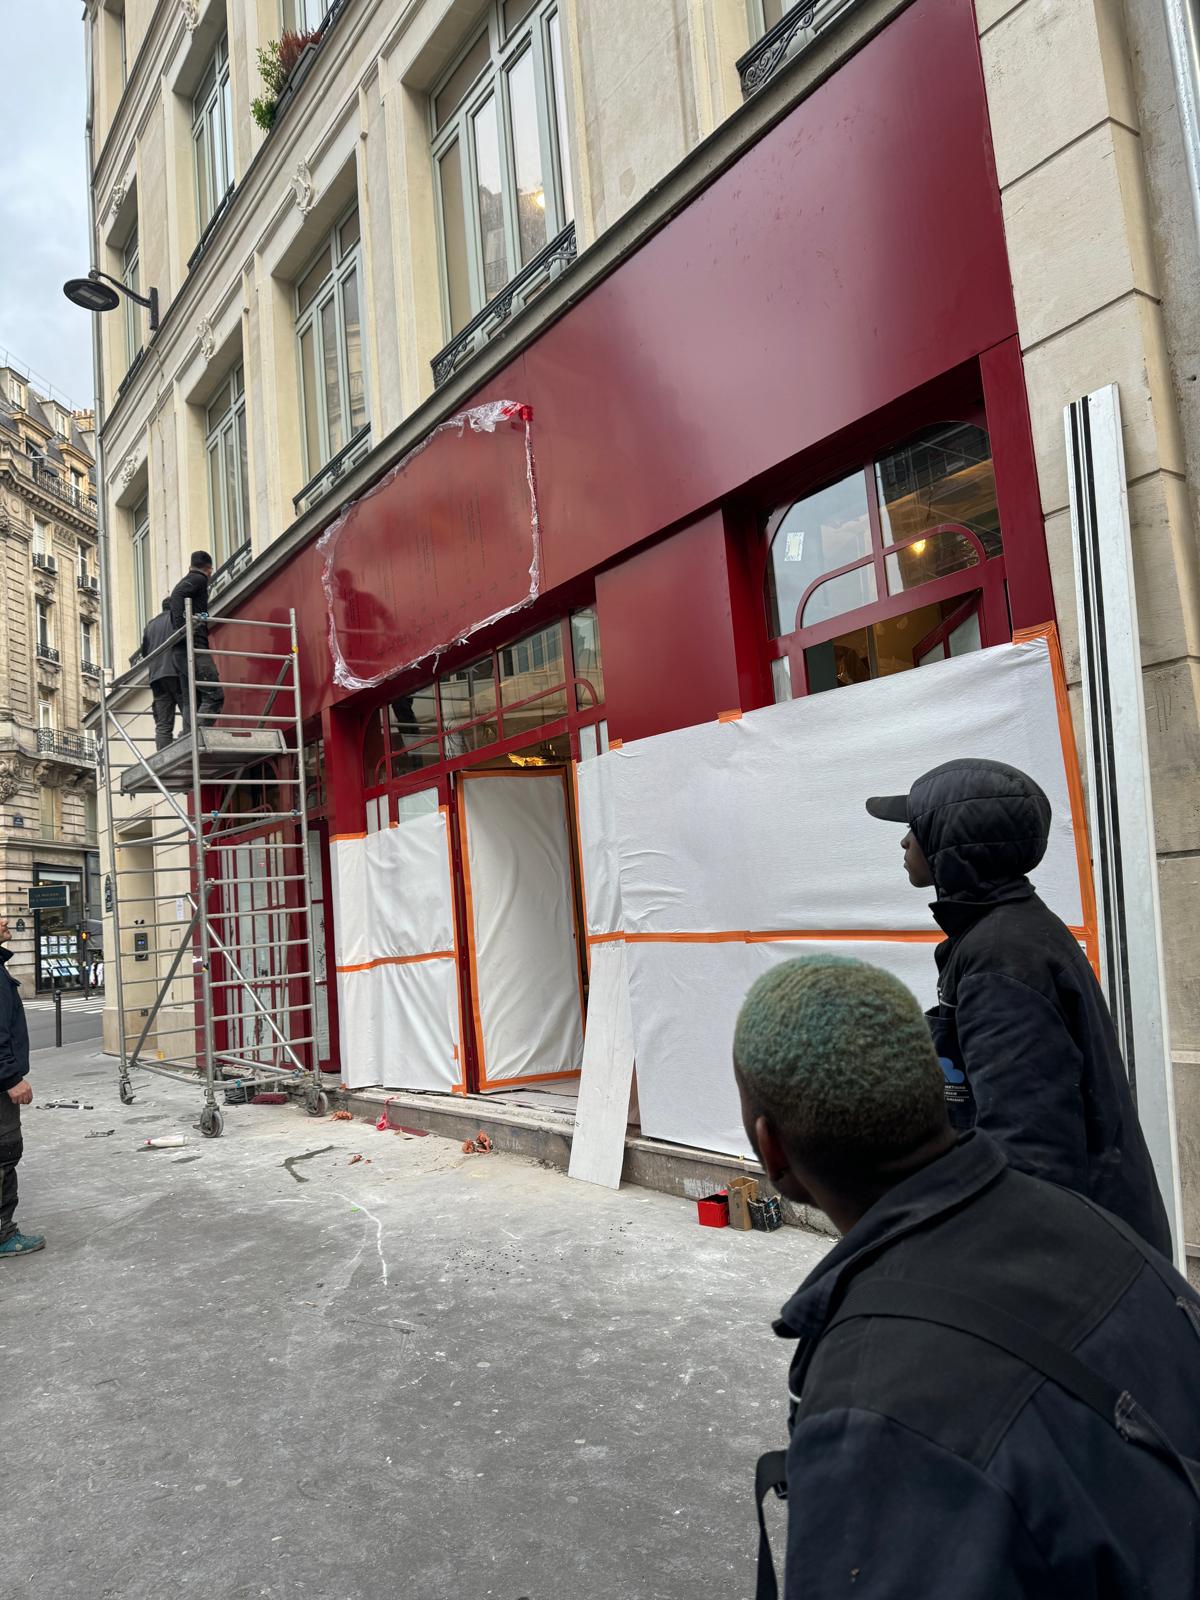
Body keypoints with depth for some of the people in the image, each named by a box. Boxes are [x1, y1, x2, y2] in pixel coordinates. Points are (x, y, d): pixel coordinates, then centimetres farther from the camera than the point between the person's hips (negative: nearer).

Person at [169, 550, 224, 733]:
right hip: (193, 645, -9)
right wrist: (182, 628, -21)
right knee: (214, 695, -14)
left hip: (181, 650, 9)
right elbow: (177, 595, -14)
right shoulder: (199, 579, 4)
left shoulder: (186, 579, 29)